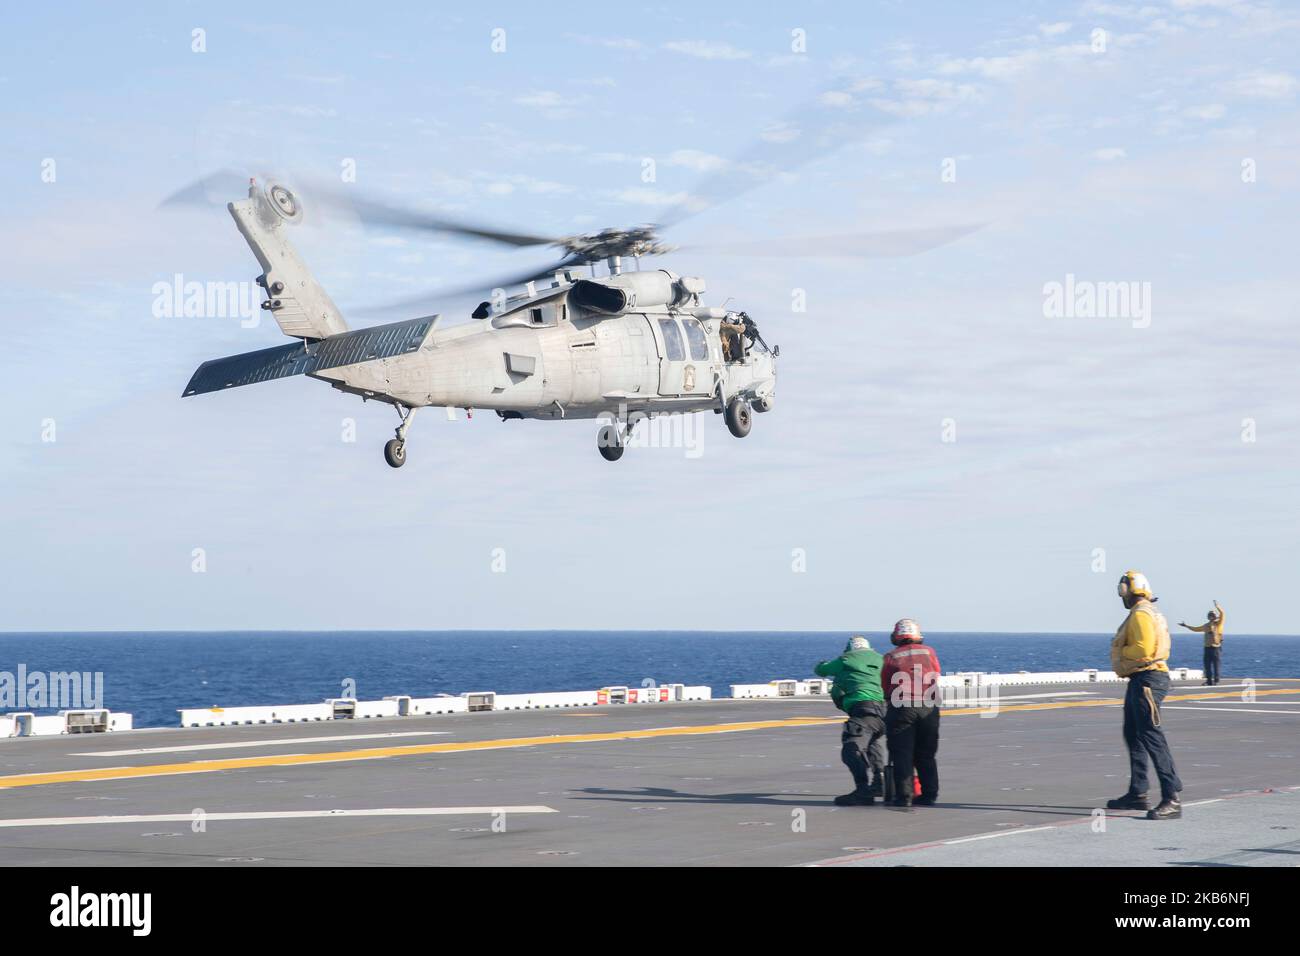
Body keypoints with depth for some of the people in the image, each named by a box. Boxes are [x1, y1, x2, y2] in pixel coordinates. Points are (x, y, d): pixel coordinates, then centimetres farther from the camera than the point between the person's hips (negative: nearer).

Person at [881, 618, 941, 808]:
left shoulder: (890, 657, 7)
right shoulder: (929, 652, 12)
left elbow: (885, 687, 9)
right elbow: (936, 678, 17)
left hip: (901, 708, -2)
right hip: (928, 708, 2)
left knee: (902, 755, 2)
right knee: (926, 756, 13)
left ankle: (903, 796, -4)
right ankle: (929, 795, 12)